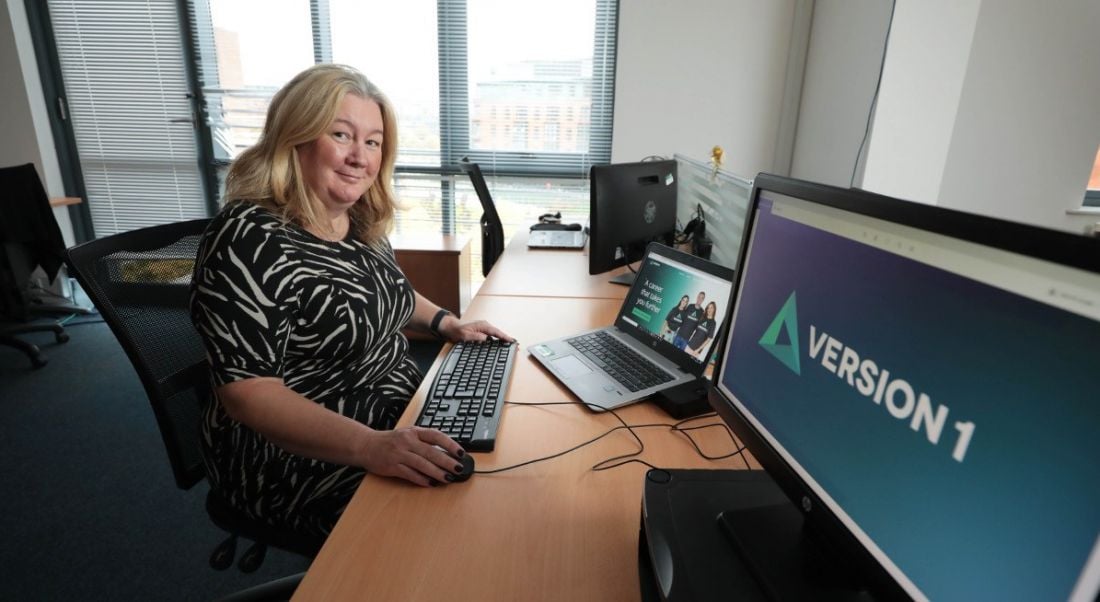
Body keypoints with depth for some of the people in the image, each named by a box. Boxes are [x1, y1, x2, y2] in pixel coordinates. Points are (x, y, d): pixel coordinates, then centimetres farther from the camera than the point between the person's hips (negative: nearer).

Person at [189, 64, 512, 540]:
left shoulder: (363, 222, 1)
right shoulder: (249, 242, -23)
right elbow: (247, 391, -26)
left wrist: (446, 323, 5)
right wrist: (371, 447, -37)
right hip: (300, 454, -7)